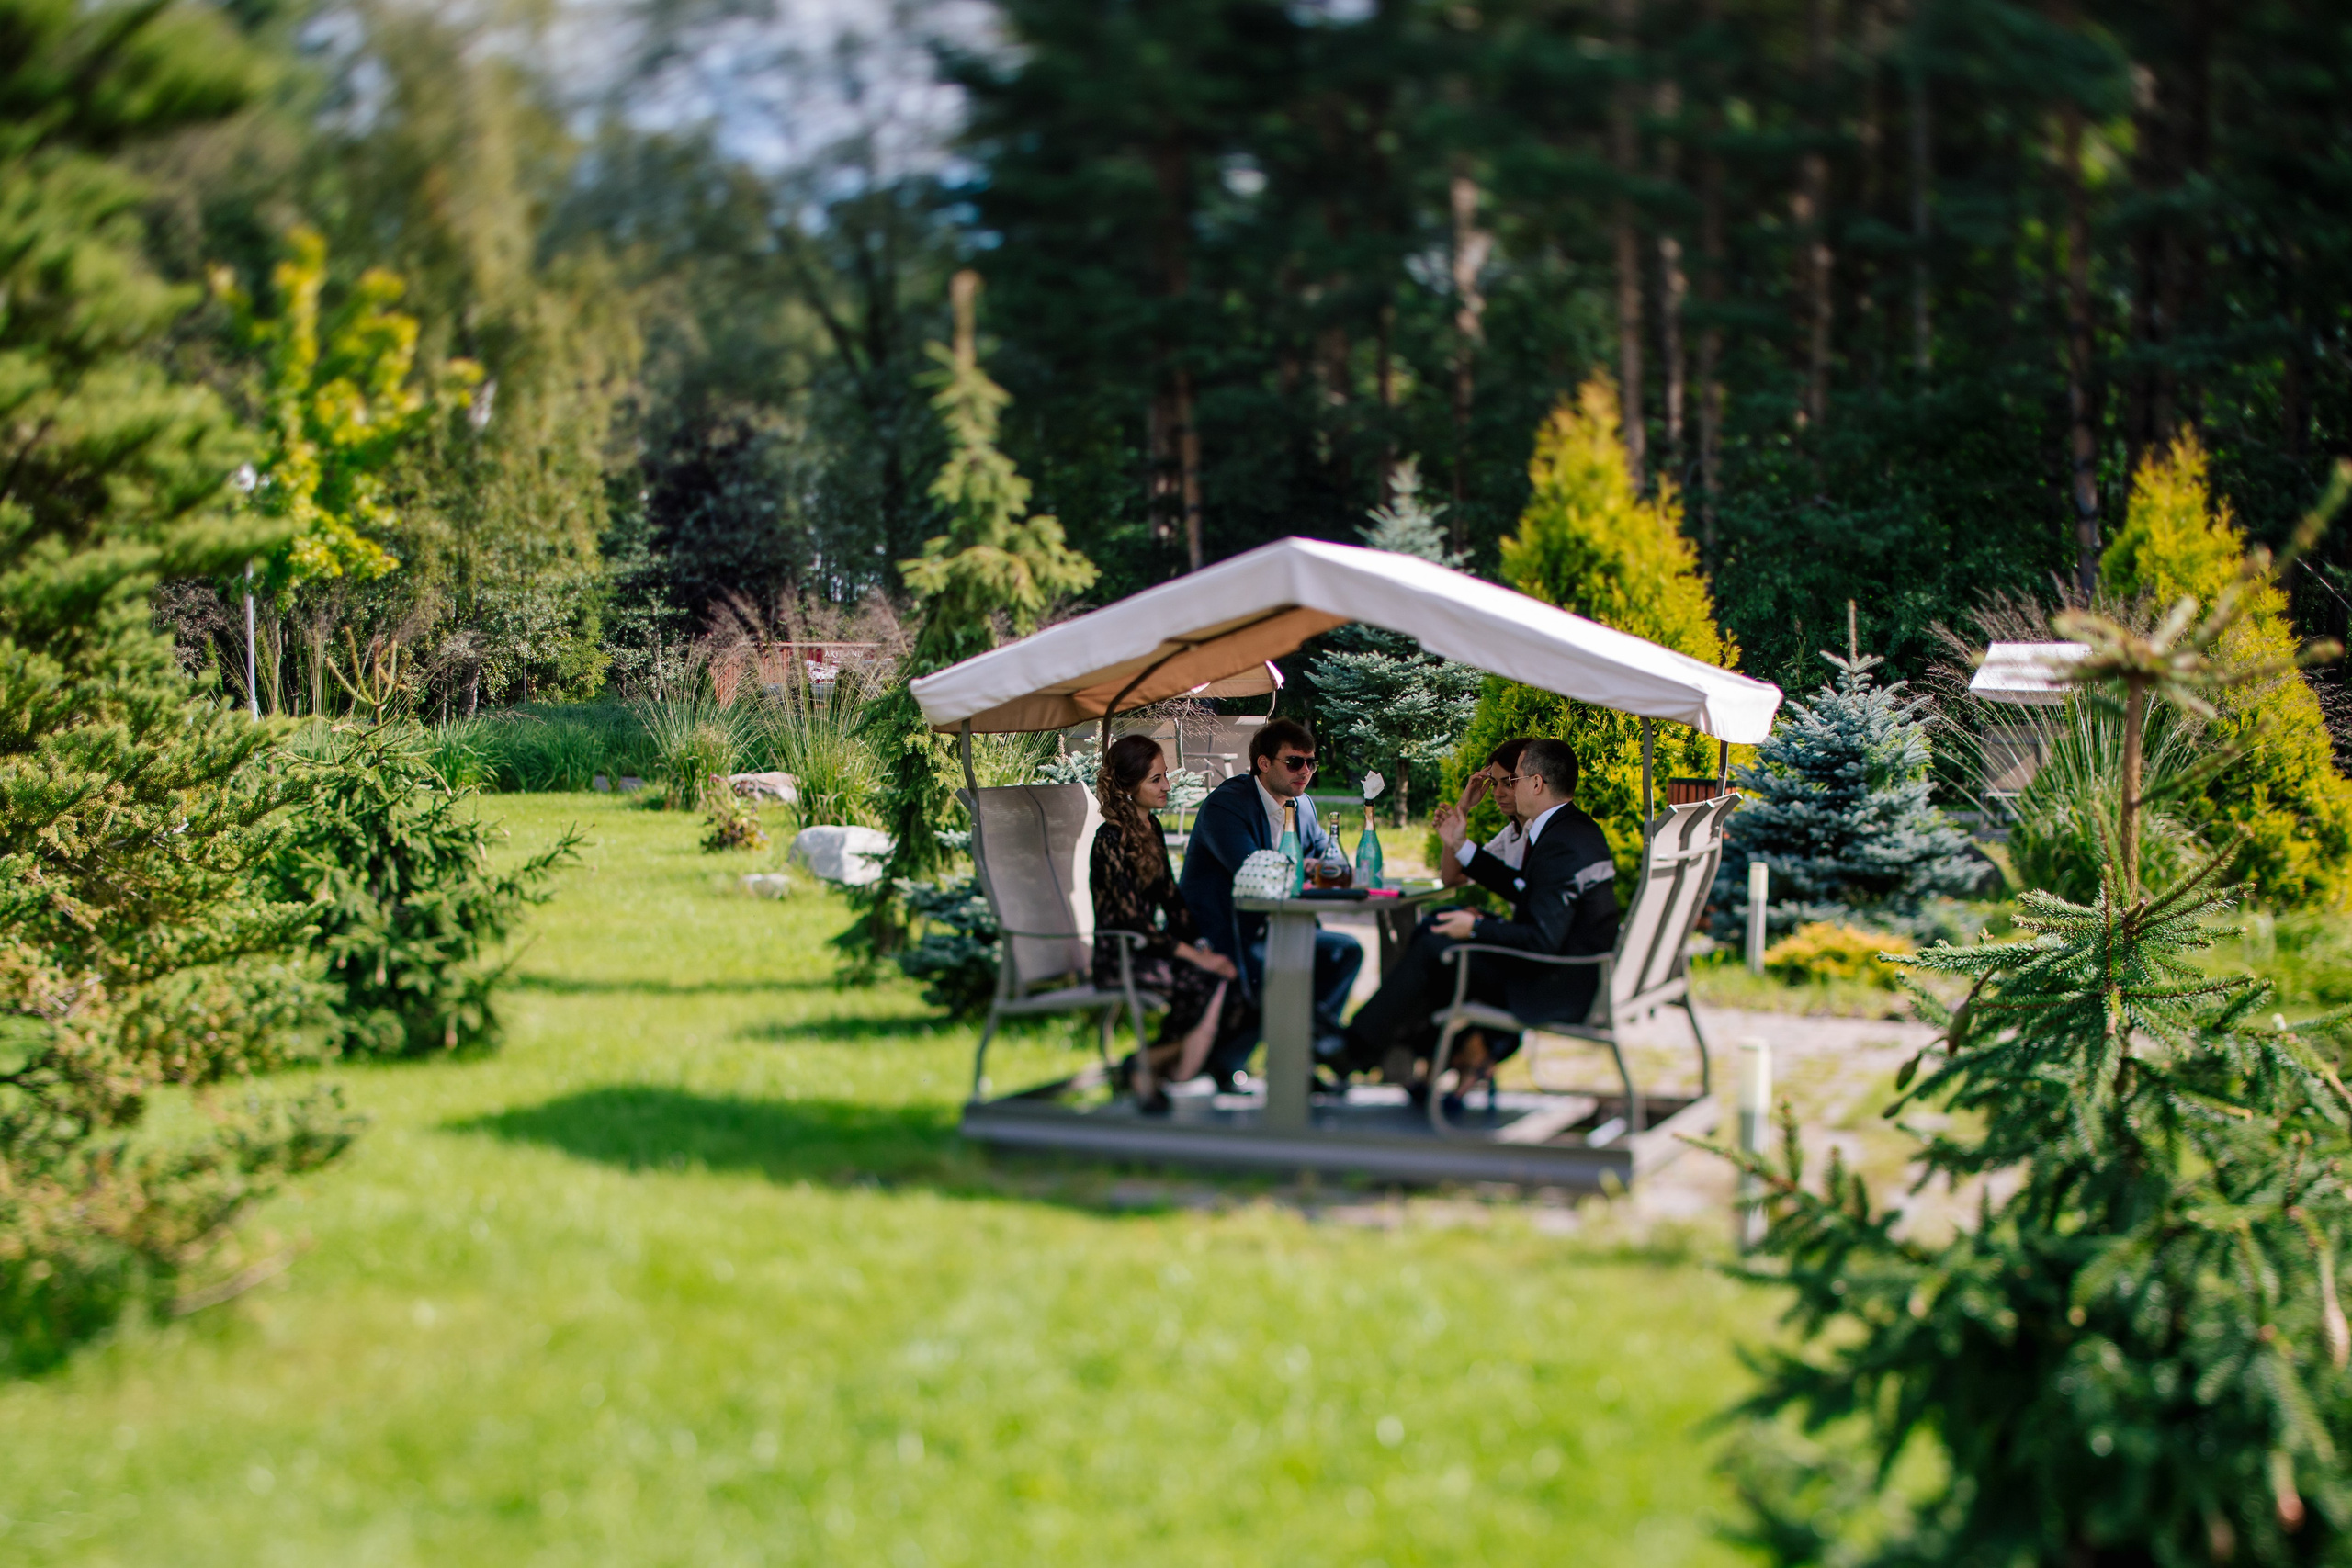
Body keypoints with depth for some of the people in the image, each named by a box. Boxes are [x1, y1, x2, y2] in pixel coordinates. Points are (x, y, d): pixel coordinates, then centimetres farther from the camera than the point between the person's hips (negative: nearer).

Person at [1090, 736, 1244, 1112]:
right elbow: (1132, 917, -19)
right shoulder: (1111, 839, -14)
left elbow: (1170, 899, 16)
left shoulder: (1151, 828, 12)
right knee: (1209, 984, -28)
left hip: (1149, 946, 8)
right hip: (1118, 957, -8)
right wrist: (1196, 956, -20)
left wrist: (1204, 944, 1)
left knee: (1232, 976, -17)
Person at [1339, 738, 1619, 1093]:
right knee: (1432, 926, 13)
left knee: (1435, 949, -11)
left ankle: (1358, 1050, 3)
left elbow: (1543, 940, -29)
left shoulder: (1561, 846, -24)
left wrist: (1476, 928, -18)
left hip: (1557, 991, -11)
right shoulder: (1576, 829, 10)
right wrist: (1462, 847, 22)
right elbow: (1520, 890, 21)